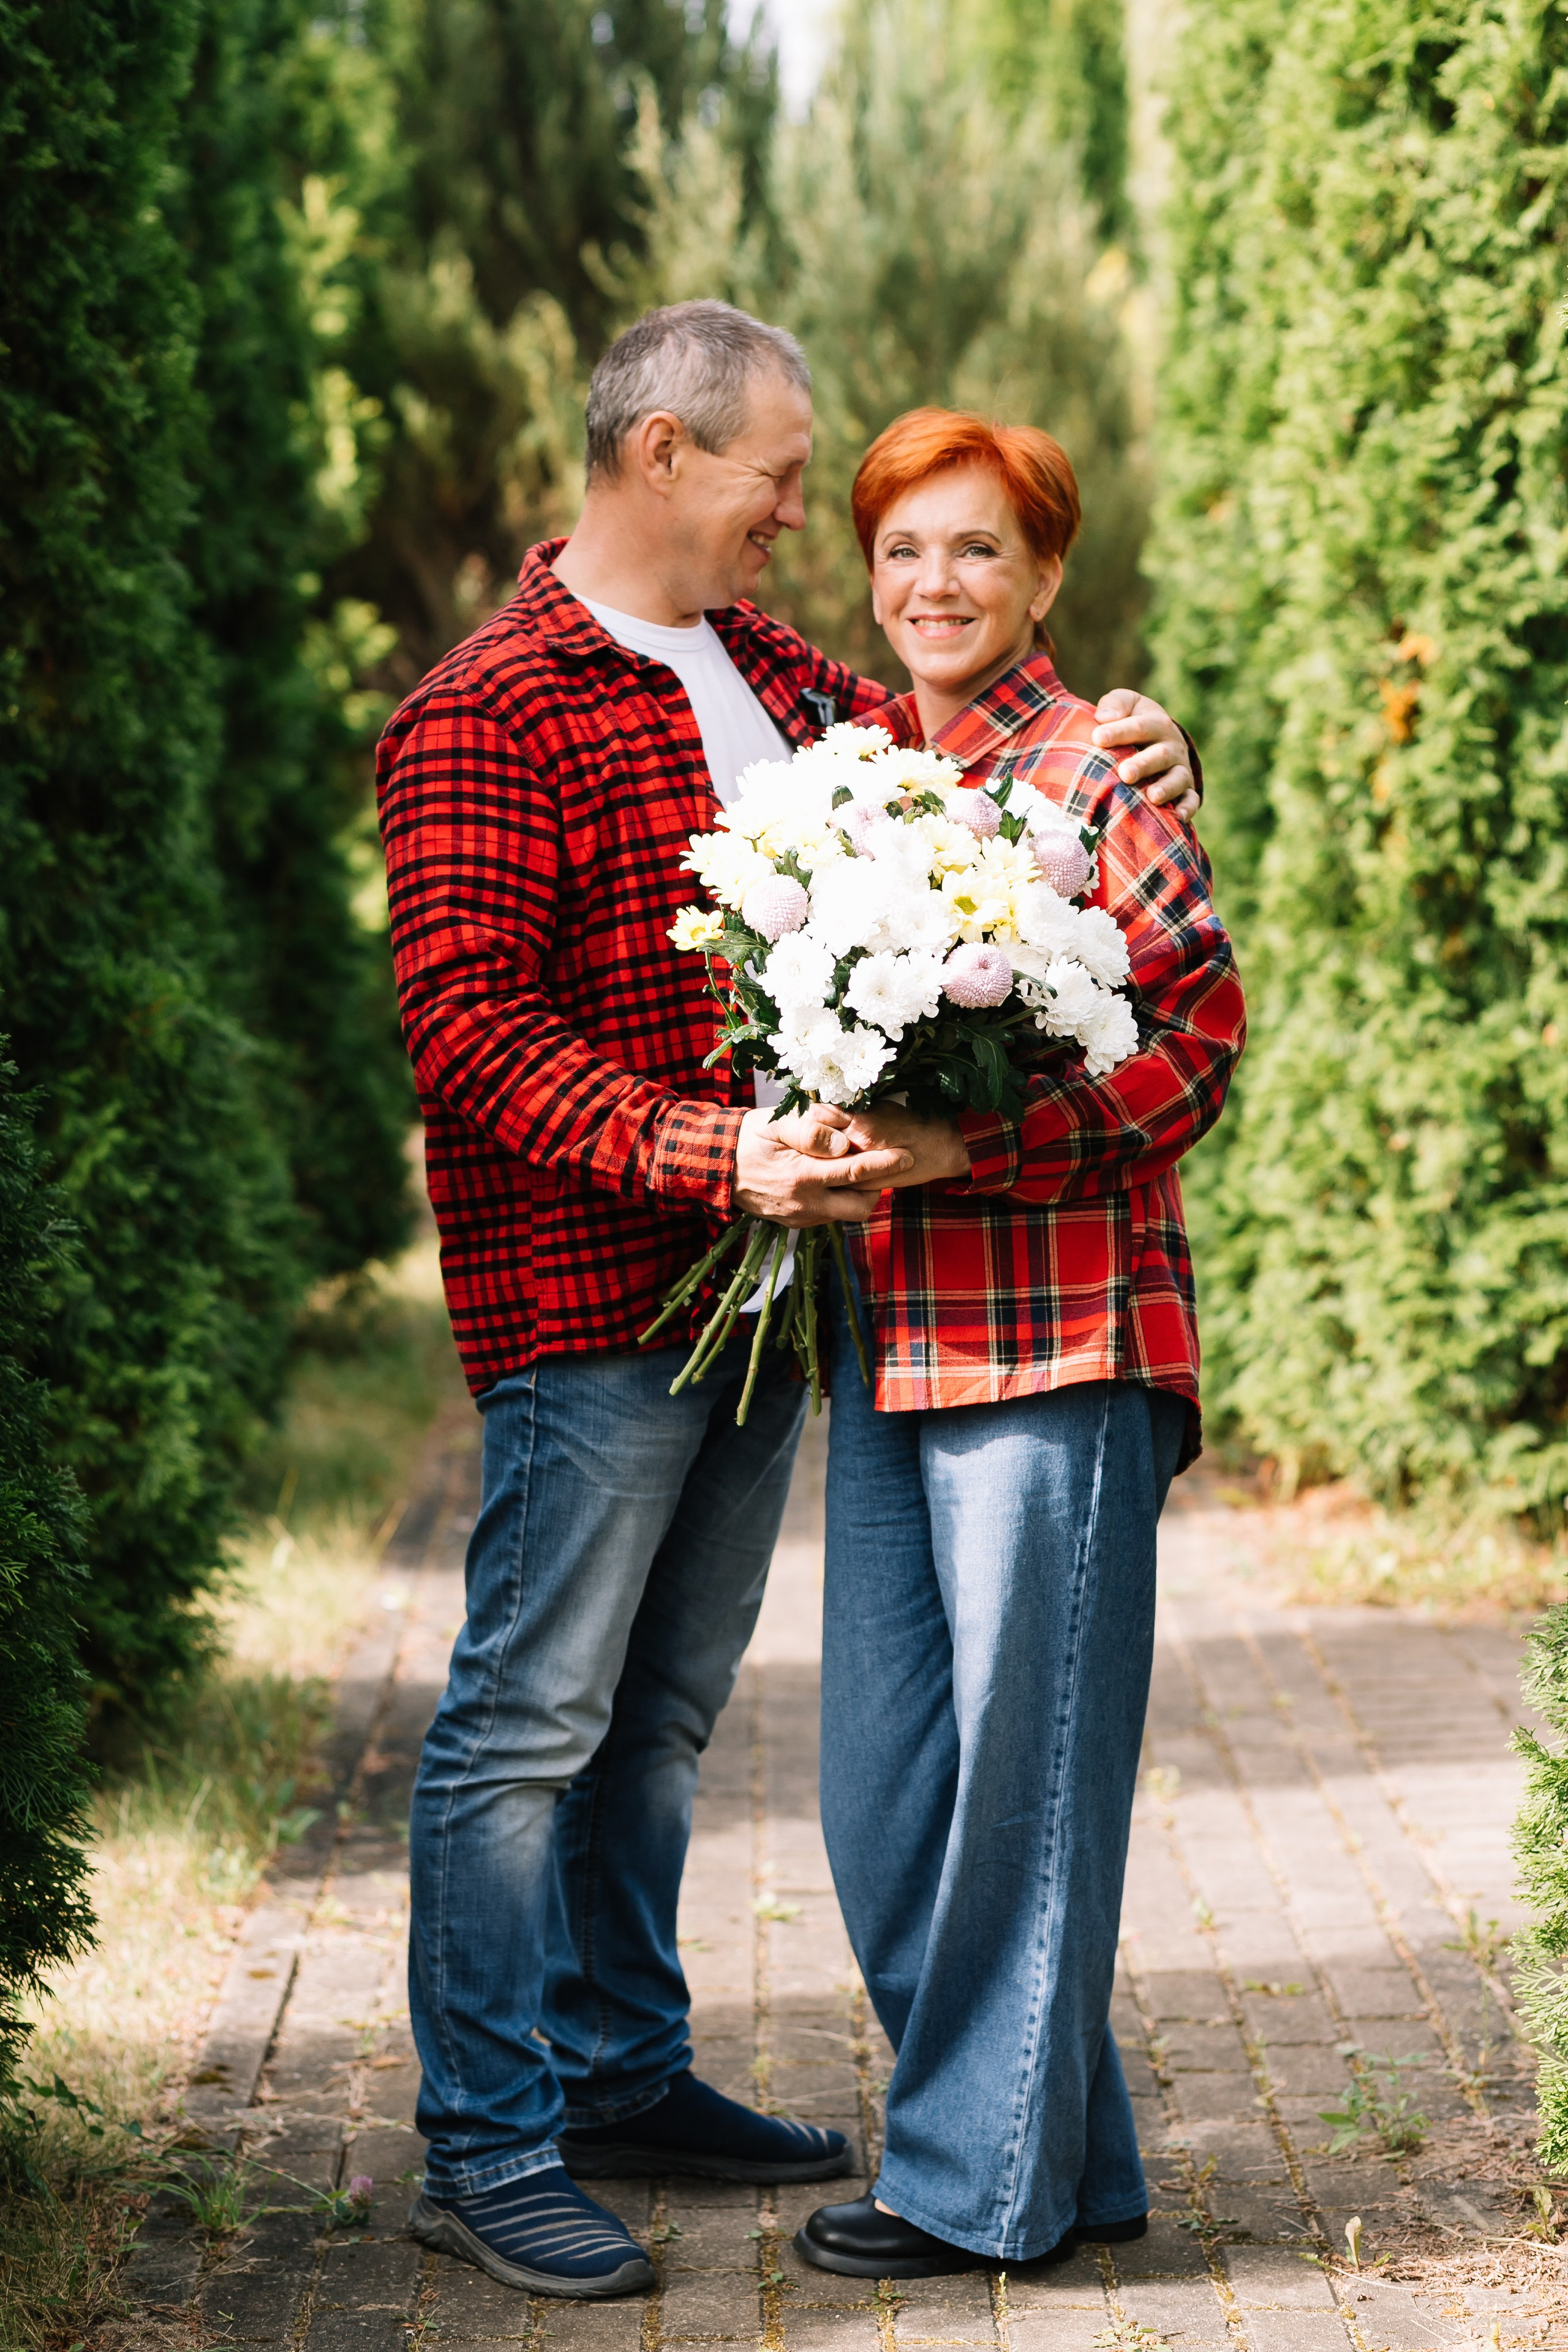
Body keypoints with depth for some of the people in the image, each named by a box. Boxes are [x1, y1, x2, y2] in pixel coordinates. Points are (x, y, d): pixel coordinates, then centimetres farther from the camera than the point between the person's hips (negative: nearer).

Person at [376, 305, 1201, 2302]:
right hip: (589, 1302, -8)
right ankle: (485, 2149, 5)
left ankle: (623, 2070, 29)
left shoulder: (764, 669, 14)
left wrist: (1125, 748, 2)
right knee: (532, 1720, -3)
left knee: (661, 1710, 17)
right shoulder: (489, 713, -11)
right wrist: (715, 1156, -27)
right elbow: (467, 1035, -18)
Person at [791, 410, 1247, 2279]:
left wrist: (968, 1147, -19)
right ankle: (1068, 2159, 22)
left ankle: (987, 2175, 12)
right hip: (887, 1327, 7)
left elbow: (1198, 1035, -10)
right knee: (880, 1779, 8)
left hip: (1058, 1324, -7)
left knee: (1026, 1755, -1)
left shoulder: (1095, 774, -4)